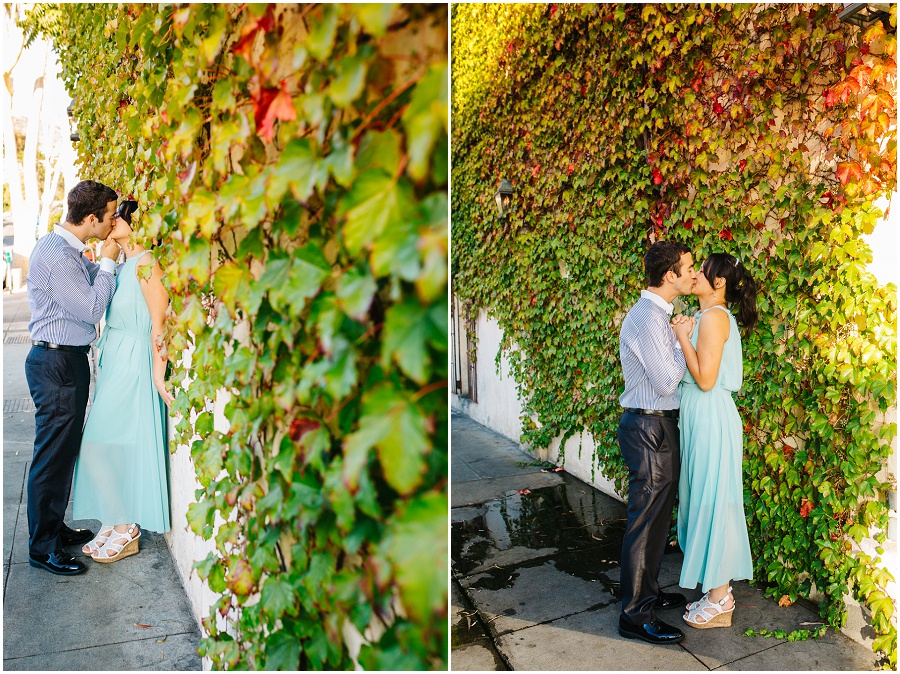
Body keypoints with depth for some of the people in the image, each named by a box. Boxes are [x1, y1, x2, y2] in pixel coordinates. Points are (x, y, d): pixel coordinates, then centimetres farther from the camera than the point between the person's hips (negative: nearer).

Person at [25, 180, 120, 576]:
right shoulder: (58, 254, -21)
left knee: (64, 450, 18)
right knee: (52, 453, -1)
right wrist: (107, 261, -12)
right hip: (56, 364, -10)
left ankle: (54, 528, 32)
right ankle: (42, 547, 11)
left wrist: (108, 261, 6)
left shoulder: (68, 250, 11)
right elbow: (92, 309, -20)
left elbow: (90, 284, 19)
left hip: (68, 361, 10)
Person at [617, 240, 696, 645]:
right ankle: (635, 615, 8)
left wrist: (683, 338, 9)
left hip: (658, 425, 11)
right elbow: (665, 382, -21)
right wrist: (684, 339, -12)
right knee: (646, 519, -3)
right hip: (649, 428, -11)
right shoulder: (647, 317, -20)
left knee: (658, 515, 19)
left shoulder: (658, 314, 13)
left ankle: (647, 592, 35)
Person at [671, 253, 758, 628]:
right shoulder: (711, 316, 14)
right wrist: (683, 336, 6)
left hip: (711, 418, -10)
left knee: (712, 502, -1)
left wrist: (683, 337, -13)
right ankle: (717, 593, 27)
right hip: (702, 417, 10)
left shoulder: (714, 317, -15)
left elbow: (705, 378, -20)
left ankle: (719, 602, 12)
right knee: (705, 501, 15)